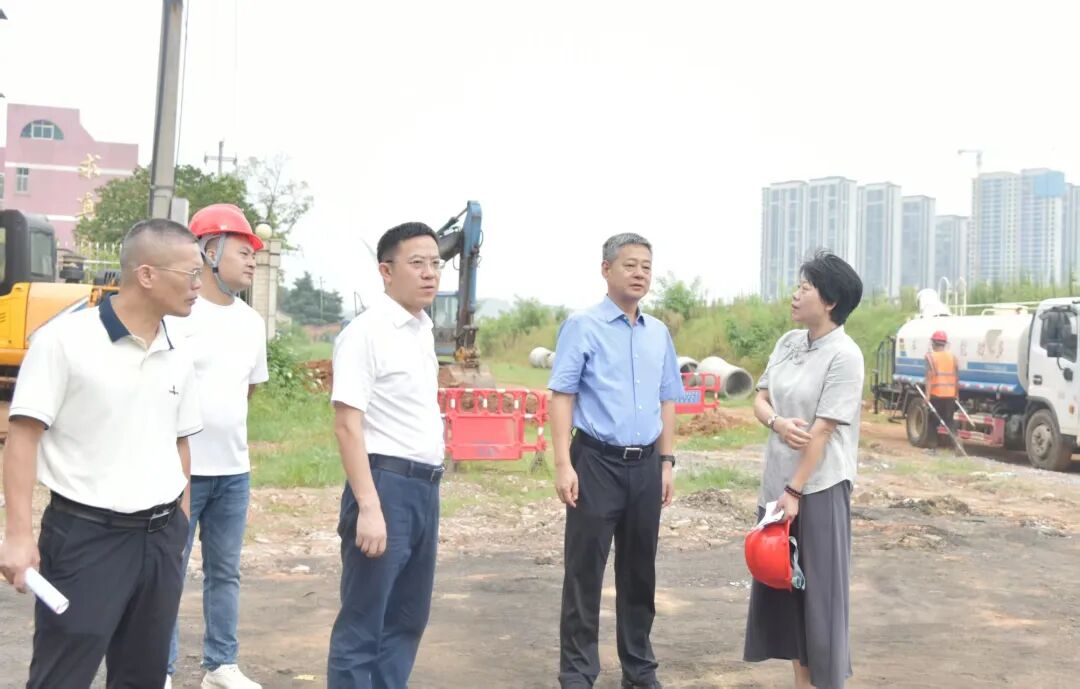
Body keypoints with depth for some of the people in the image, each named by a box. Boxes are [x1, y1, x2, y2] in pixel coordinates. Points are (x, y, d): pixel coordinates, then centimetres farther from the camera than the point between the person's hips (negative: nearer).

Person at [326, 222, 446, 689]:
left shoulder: (423, 330, 13)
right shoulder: (366, 332, -13)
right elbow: (347, 426, -18)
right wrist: (368, 508, -23)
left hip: (425, 487, 9)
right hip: (386, 484, -9)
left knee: (408, 619, 16)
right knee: (362, 627, -1)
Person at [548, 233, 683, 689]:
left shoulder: (659, 333, 10)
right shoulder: (583, 326, -5)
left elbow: (667, 401, 15)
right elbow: (562, 396, -8)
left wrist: (666, 463, 11)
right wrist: (564, 465, -15)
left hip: (645, 465, 5)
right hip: (597, 462, -5)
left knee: (640, 570, 14)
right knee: (585, 570, 2)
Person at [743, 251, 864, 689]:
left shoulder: (844, 355, -15)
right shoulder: (788, 343, 7)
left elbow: (824, 430, -17)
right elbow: (760, 399, 9)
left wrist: (794, 491, -17)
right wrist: (777, 422, -14)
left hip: (819, 488, -7)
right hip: (777, 480, 7)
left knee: (819, 589, 2)